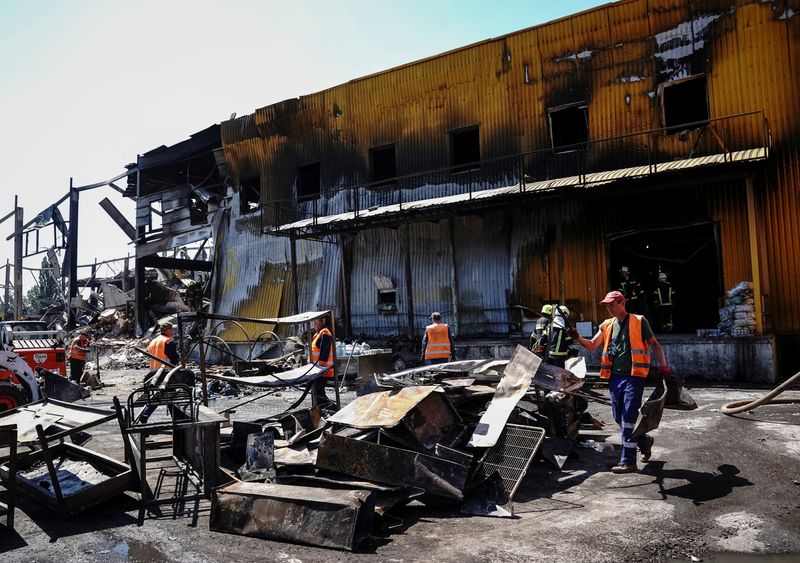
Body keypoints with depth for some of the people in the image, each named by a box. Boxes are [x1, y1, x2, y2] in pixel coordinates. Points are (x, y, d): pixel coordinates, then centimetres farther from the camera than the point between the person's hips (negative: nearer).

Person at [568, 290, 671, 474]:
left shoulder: (639, 321, -1)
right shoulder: (607, 325, 12)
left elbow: (654, 345, 3)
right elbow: (592, 345, 9)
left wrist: (663, 365, -9)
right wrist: (577, 338, -10)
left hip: (633, 377, -6)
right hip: (615, 377, 6)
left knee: (628, 418, -8)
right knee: (619, 418, 11)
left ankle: (628, 461, -2)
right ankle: (644, 441, 35)